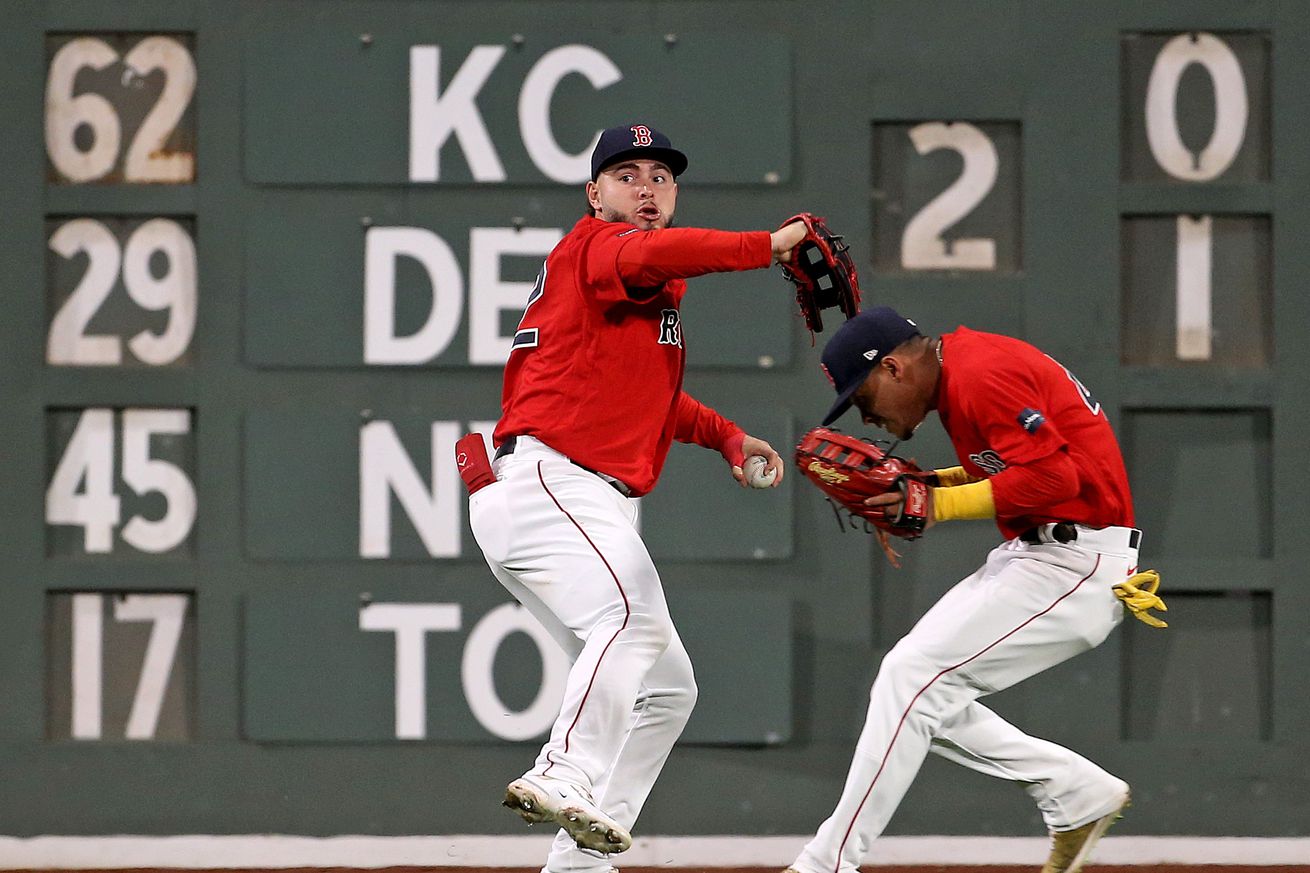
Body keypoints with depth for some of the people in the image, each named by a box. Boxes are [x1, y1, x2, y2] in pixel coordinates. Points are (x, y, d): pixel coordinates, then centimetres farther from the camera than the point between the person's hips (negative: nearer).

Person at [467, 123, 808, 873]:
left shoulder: (659, 290, 26)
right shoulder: (593, 245, -2)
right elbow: (650, 254, -27)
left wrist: (727, 436, 25)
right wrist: (766, 246, -24)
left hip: (600, 511, 10)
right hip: (546, 482, -10)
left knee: (666, 689, 11)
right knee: (633, 614, -35)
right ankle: (564, 778, -47)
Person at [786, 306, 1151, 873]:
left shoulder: (981, 379, -18)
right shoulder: (961, 372, 14)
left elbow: (1055, 476, -25)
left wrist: (941, 504, -19)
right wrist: (934, 483, 7)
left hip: (1076, 567, -11)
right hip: (1035, 552, 11)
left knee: (912, 678, -15)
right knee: (921, 694, 7)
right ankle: (1078, 793, 11)